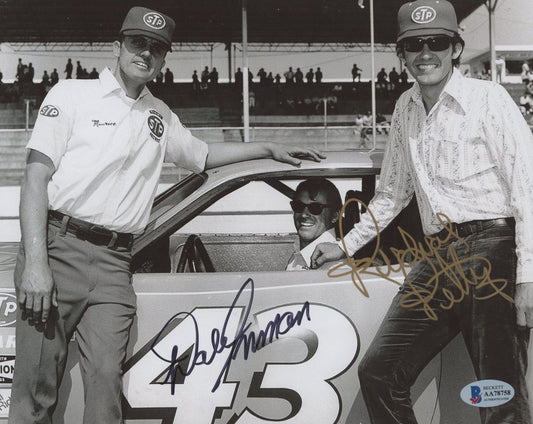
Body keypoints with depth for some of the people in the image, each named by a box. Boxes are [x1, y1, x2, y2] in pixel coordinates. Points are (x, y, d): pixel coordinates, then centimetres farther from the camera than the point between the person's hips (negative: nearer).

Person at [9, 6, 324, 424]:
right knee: (37, 384, -6)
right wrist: (35, 262, -14)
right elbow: (36, 177, -3)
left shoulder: (160, 116, 20)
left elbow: (203, 154, 39)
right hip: (59, 248, -4)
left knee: (106, 381, -8)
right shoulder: (72, 94, 5)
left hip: (114, 263, 4)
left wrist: (271, 149, 35)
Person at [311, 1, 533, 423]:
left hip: (491, 253, -6)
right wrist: (347, 245, 28)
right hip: (439, 258, 6)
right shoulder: (406, 107, 16)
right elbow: (393, 191, 27)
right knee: (378, 372, 4)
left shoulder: (487, 98, -3)